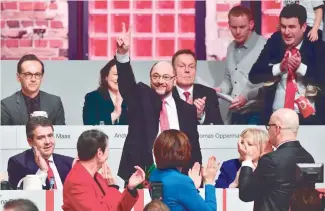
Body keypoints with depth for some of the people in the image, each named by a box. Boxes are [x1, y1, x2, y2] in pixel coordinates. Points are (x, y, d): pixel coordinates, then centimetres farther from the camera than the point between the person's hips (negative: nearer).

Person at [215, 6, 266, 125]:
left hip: (255, 115, -7)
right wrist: (221, 89, 5)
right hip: (234, 115, 7)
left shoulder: (264, 47, -11)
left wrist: (247, 96, -22)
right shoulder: (231, 48, 14)